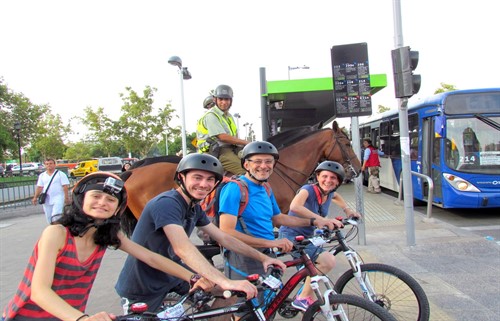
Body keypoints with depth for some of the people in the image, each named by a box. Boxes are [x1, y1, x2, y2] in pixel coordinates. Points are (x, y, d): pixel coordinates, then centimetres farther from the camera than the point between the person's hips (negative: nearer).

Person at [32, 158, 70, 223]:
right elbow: (39, 187, 13)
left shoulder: (61, 174, 2)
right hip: (47, 200, 5)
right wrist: (35, 197, 4)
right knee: (49, 218, 7)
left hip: (58, 198, -5)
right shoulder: (42, 176, 15)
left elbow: (65, 186, -4)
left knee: (56, 215, -21)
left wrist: (66, 197, -11)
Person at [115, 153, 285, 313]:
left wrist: (262, 257, -3)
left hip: (171, 275, 7)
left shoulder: (195, 208, 0)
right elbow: (183, 249, -40)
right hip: (142, 291, -7)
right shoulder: (167, 203, -27)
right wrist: (226, 282, -48)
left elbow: (223, 238, 3)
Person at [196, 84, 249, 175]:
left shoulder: (229, 116, 20)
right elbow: (223, 137, -17)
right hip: (217, 151, -9)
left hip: (232, 149, 9)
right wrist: (245, 142, -12)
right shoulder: (211, 116, -8)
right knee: (244, 170, -27)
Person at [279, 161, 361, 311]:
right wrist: (322, 219, -45)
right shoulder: (308, 190, -22)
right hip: (291, 235, -9)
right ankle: (302, 298, -7)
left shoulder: (329, 194, -1)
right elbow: (295, 206, -44)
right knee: (328, 261, -21)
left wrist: (347, 210, 12)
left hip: (307, 237, 9)